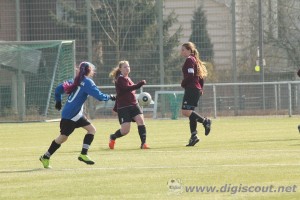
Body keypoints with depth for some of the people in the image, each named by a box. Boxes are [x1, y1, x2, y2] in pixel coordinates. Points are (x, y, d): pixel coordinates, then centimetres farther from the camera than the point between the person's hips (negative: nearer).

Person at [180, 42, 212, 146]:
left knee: (185, 111, -15)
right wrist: (201, 88, 17)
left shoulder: (189, 60, -9)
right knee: (190, 112, 10)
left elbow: (190, 75, -19)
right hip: (197, 89, 10)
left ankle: (205, 121, -17)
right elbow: (201, 76, 20)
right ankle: (194, 135, 8)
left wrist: (183, 83, -5)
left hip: (191, 89, -10)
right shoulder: (195, 60, 19)